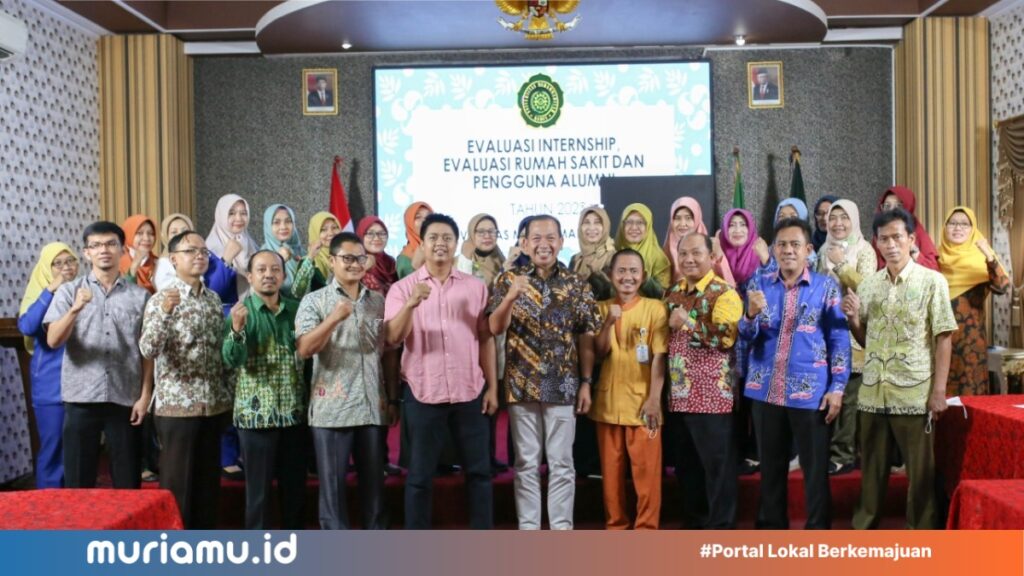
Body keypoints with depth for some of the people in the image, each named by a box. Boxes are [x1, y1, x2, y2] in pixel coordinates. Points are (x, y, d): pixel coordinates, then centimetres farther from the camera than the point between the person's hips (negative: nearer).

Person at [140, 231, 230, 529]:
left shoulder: (214, 299, 10)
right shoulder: (161, 299, -7)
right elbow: (148, 350, -20)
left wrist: (227, 393, 10)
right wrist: (165, 312, -34)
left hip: (214, 403, 5)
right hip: (177, 404, -5)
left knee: (209, 478, 12)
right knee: (177, 480, 3)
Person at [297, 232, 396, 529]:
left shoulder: (378, 301, 10)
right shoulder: (314, 301, 0)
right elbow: (304, 350, -12)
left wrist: (393, 398, 9)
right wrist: (334, 318, -24)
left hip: (373, 407, 3)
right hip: (332, 409, -3)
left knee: (374, 482, 11)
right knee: (333, 483, 5)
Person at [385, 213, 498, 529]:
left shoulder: (475, 286, 7)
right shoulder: (403, 288, 0)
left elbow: (486, 338, 9)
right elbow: (393, 338, -11)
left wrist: (492, 386, 4)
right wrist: (411, 304, -27)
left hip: (470, 392, 2)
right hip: (423, 393, -2)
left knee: (479, 470, 10)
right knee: (420, 474, 7)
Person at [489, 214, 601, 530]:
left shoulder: (577, 285, 3)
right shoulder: (508, 279, 0)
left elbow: (586, 338, 4)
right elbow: (495, 328, -10)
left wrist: (586, 383, -1)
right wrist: (512, 296, -27)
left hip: (563, 386, 0)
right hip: (521, 385, 0)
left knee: (562, 463, 7)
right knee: (526, 463, 8)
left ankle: (562, 528, 18)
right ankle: (528, 528, 19)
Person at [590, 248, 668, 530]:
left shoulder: (655, 308, -3)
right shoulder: (601, 308, 7)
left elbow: (659, 356, -8)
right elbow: (598, 352, 1)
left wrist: (654, 399, -15)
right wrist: (609, 321, -15)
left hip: (642, 401, -3)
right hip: (608, 401, 3)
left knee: (647, 469, -1)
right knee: (611, 468, 9)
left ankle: (646, 528, 11)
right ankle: (615, 524, 22)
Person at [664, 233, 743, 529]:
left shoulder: (723, 293, -7)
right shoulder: (673, 292, 14)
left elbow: (726, 337, -22)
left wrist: (687, 321, -20)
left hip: (712, 395, -7)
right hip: (679, 395, 7)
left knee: (718, 465, 1)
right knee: (687, 465, 15)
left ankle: (721, 527, 12)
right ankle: (693, 522, 27)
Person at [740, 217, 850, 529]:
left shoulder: (826, 286, 0)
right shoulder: (758, 284, 6)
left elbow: (839, 339, -1)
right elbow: (747, 336, 3)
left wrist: (837, 387, -8)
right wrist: (752, 314, -19)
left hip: (811, 391, -2)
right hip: (766, 390, 3)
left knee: (815, 468, 4)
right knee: (771, 465, 13)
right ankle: (771, 528, 25)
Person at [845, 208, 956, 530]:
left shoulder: (932, 281, -2)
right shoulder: (868, 285, 9)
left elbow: (943, 338, -5)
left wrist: (939, 391, -10)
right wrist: (852, 318, -6)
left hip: (915, 394, -4)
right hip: (872, 393, 4)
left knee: (921, 472, 6)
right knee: (871, 470, 12)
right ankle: (863, 529, 24)